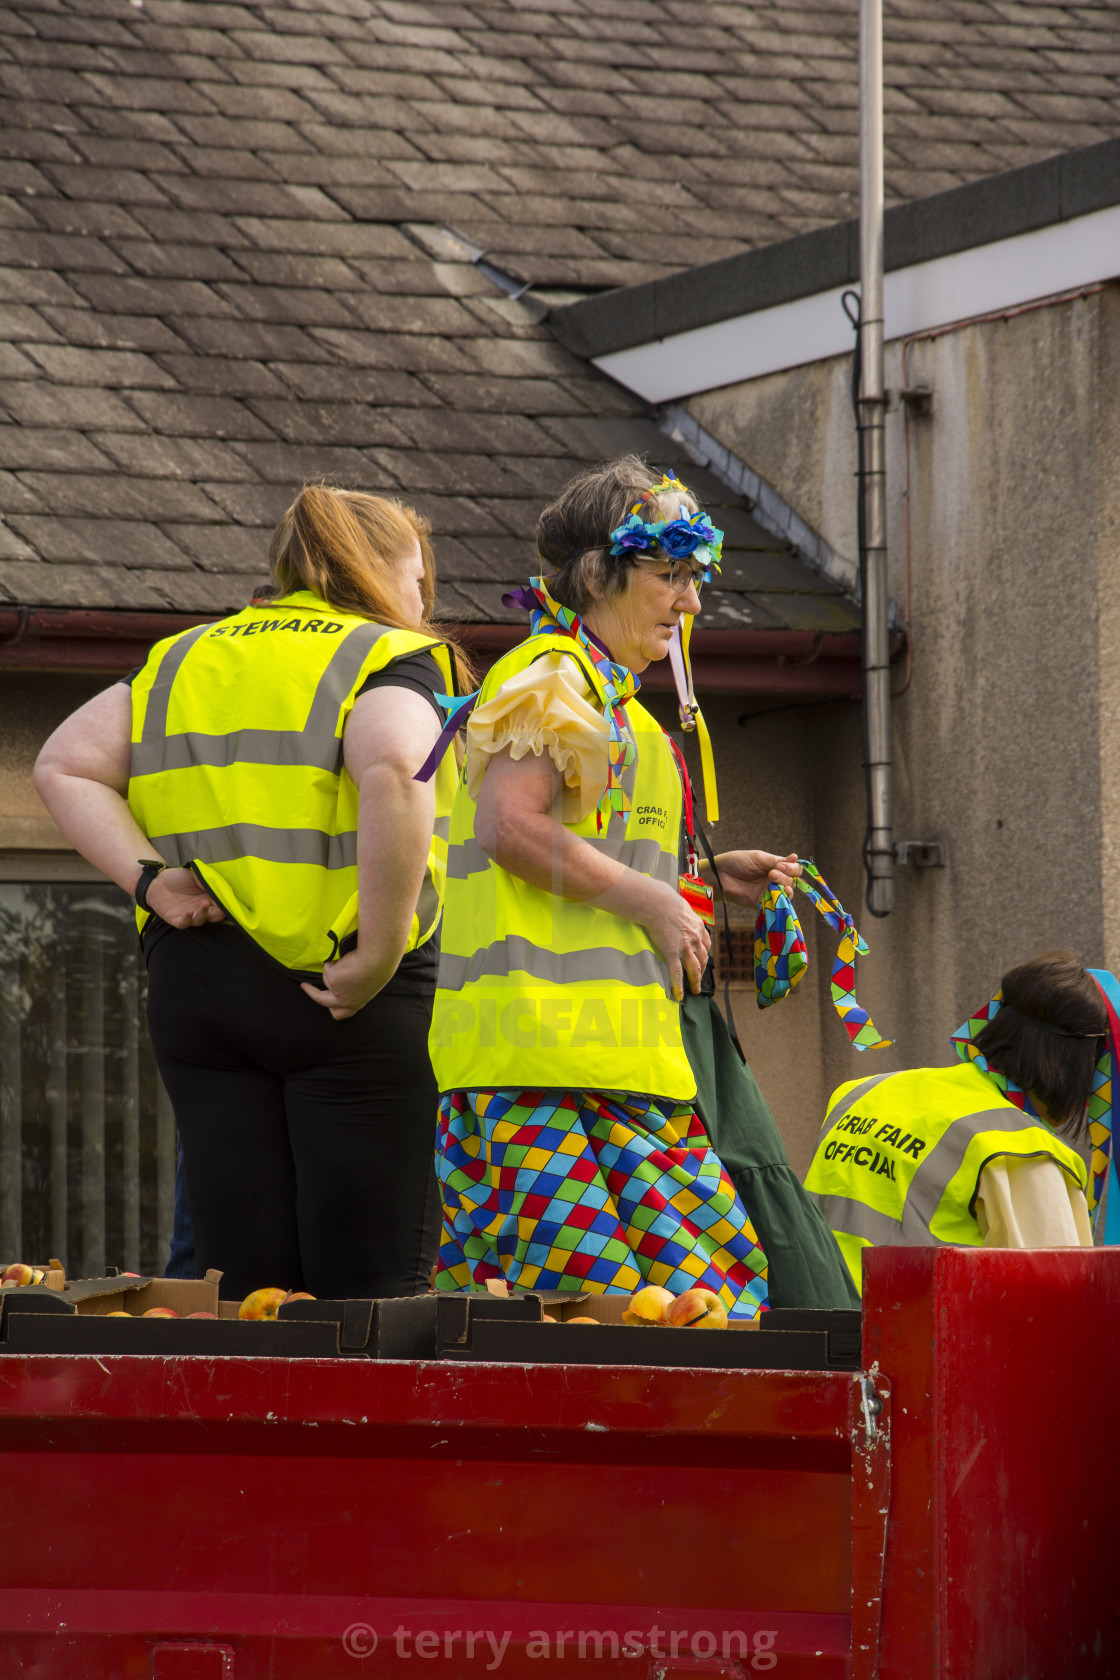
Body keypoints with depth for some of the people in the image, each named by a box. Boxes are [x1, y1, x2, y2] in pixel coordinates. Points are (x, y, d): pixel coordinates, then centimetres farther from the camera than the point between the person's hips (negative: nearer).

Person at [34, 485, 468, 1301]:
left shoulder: (181, 661, 17)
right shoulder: (392, 660, -2)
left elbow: (65, 766, 10)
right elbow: (391, 774, -22)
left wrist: (147, 877, 1)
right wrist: (379, 955, -18)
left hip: (193, 983, 5)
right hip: (347, 1000, -5)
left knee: (241, 1289, 7)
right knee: (372, 1294, -3)